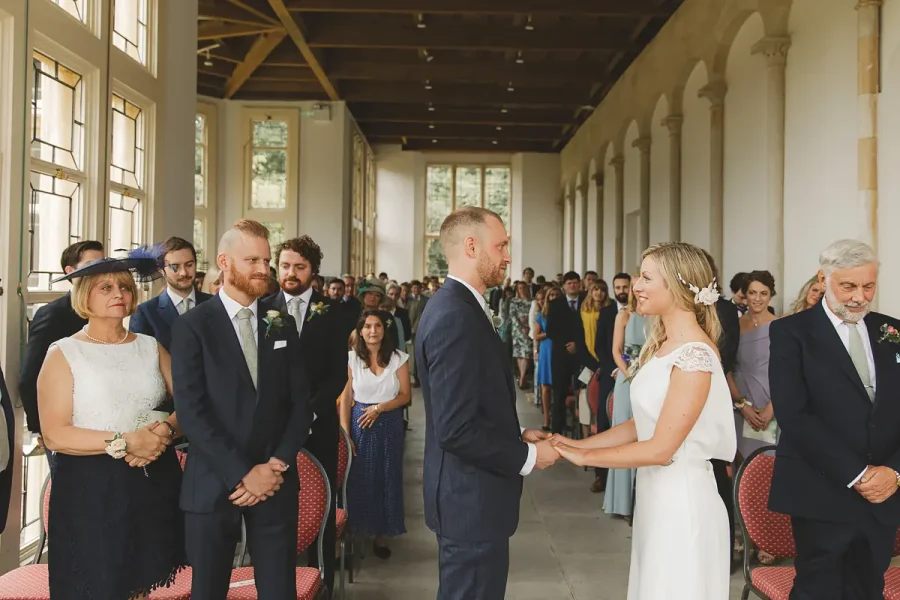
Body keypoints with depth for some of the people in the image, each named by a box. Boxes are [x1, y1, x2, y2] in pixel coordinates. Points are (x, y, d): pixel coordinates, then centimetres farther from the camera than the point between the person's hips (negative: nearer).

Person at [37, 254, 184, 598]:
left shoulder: (151, 347, 10)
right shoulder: (63, 353, -2)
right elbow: (55, 435, -11)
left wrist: (166, 430, -15)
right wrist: (125, 442, -18)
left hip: (156, 482, 4)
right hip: (90, 489, -3)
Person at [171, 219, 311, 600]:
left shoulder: (283, 326, 7)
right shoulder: (192, 326, -5)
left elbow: (299, 403, 4)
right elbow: (191, 413, -12)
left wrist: (277, 465, -9)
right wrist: (242, 474, -15)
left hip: (276, 483, 3)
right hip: (213, 485, -2)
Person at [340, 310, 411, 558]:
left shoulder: (398, 358, -2)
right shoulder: (352, 358, -2)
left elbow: (405, 395, -1)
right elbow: (346, 398, -4)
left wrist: (379, 408, -15)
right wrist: (344, 433, -9)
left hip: (389, 424, 1)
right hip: (360, 424, 0)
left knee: (387, 479, 7)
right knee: (359, 479, 5)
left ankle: (382, 534, 20)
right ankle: (358, 529, 21)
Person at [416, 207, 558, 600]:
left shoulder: (455, 306, 9)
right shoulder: (456, 317, -23)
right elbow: (456, 430, -27)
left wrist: (515, 435, 5)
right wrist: (527, 457, -15)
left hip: (467, 494, 10)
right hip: (471, 499, -10)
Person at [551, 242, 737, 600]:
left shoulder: (695, 356, -21)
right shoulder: (662, 344, 9)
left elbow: (660, 449, -21)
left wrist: (585, 457, -13)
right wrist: (578, 444, 2)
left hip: (681, 498, -8)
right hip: (655, 493, 8)